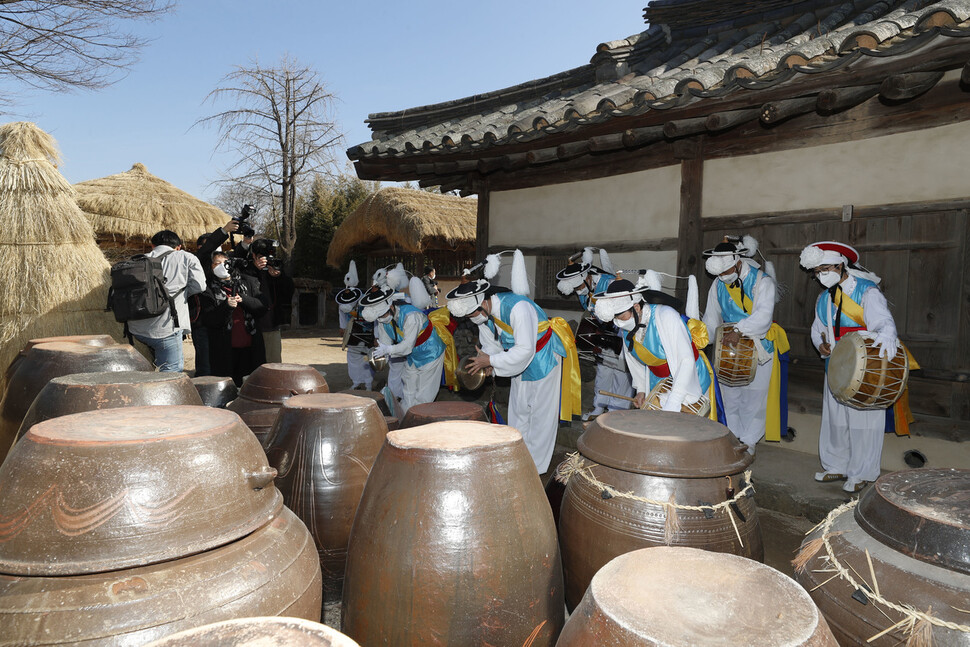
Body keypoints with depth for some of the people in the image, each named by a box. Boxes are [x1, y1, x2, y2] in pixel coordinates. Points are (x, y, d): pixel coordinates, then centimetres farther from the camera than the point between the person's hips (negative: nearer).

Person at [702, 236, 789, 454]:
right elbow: (711, 318, 12)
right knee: (730, 394, 6)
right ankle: (734, 438, 21)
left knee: (755, 395, 2)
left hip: (759, 347, -4)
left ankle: (749, 441, 16)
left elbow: (763, 315, -28)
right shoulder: (718, 285, 3)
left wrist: (739, 330, -41)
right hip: (729, 346, 4)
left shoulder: (762, 281, -13)